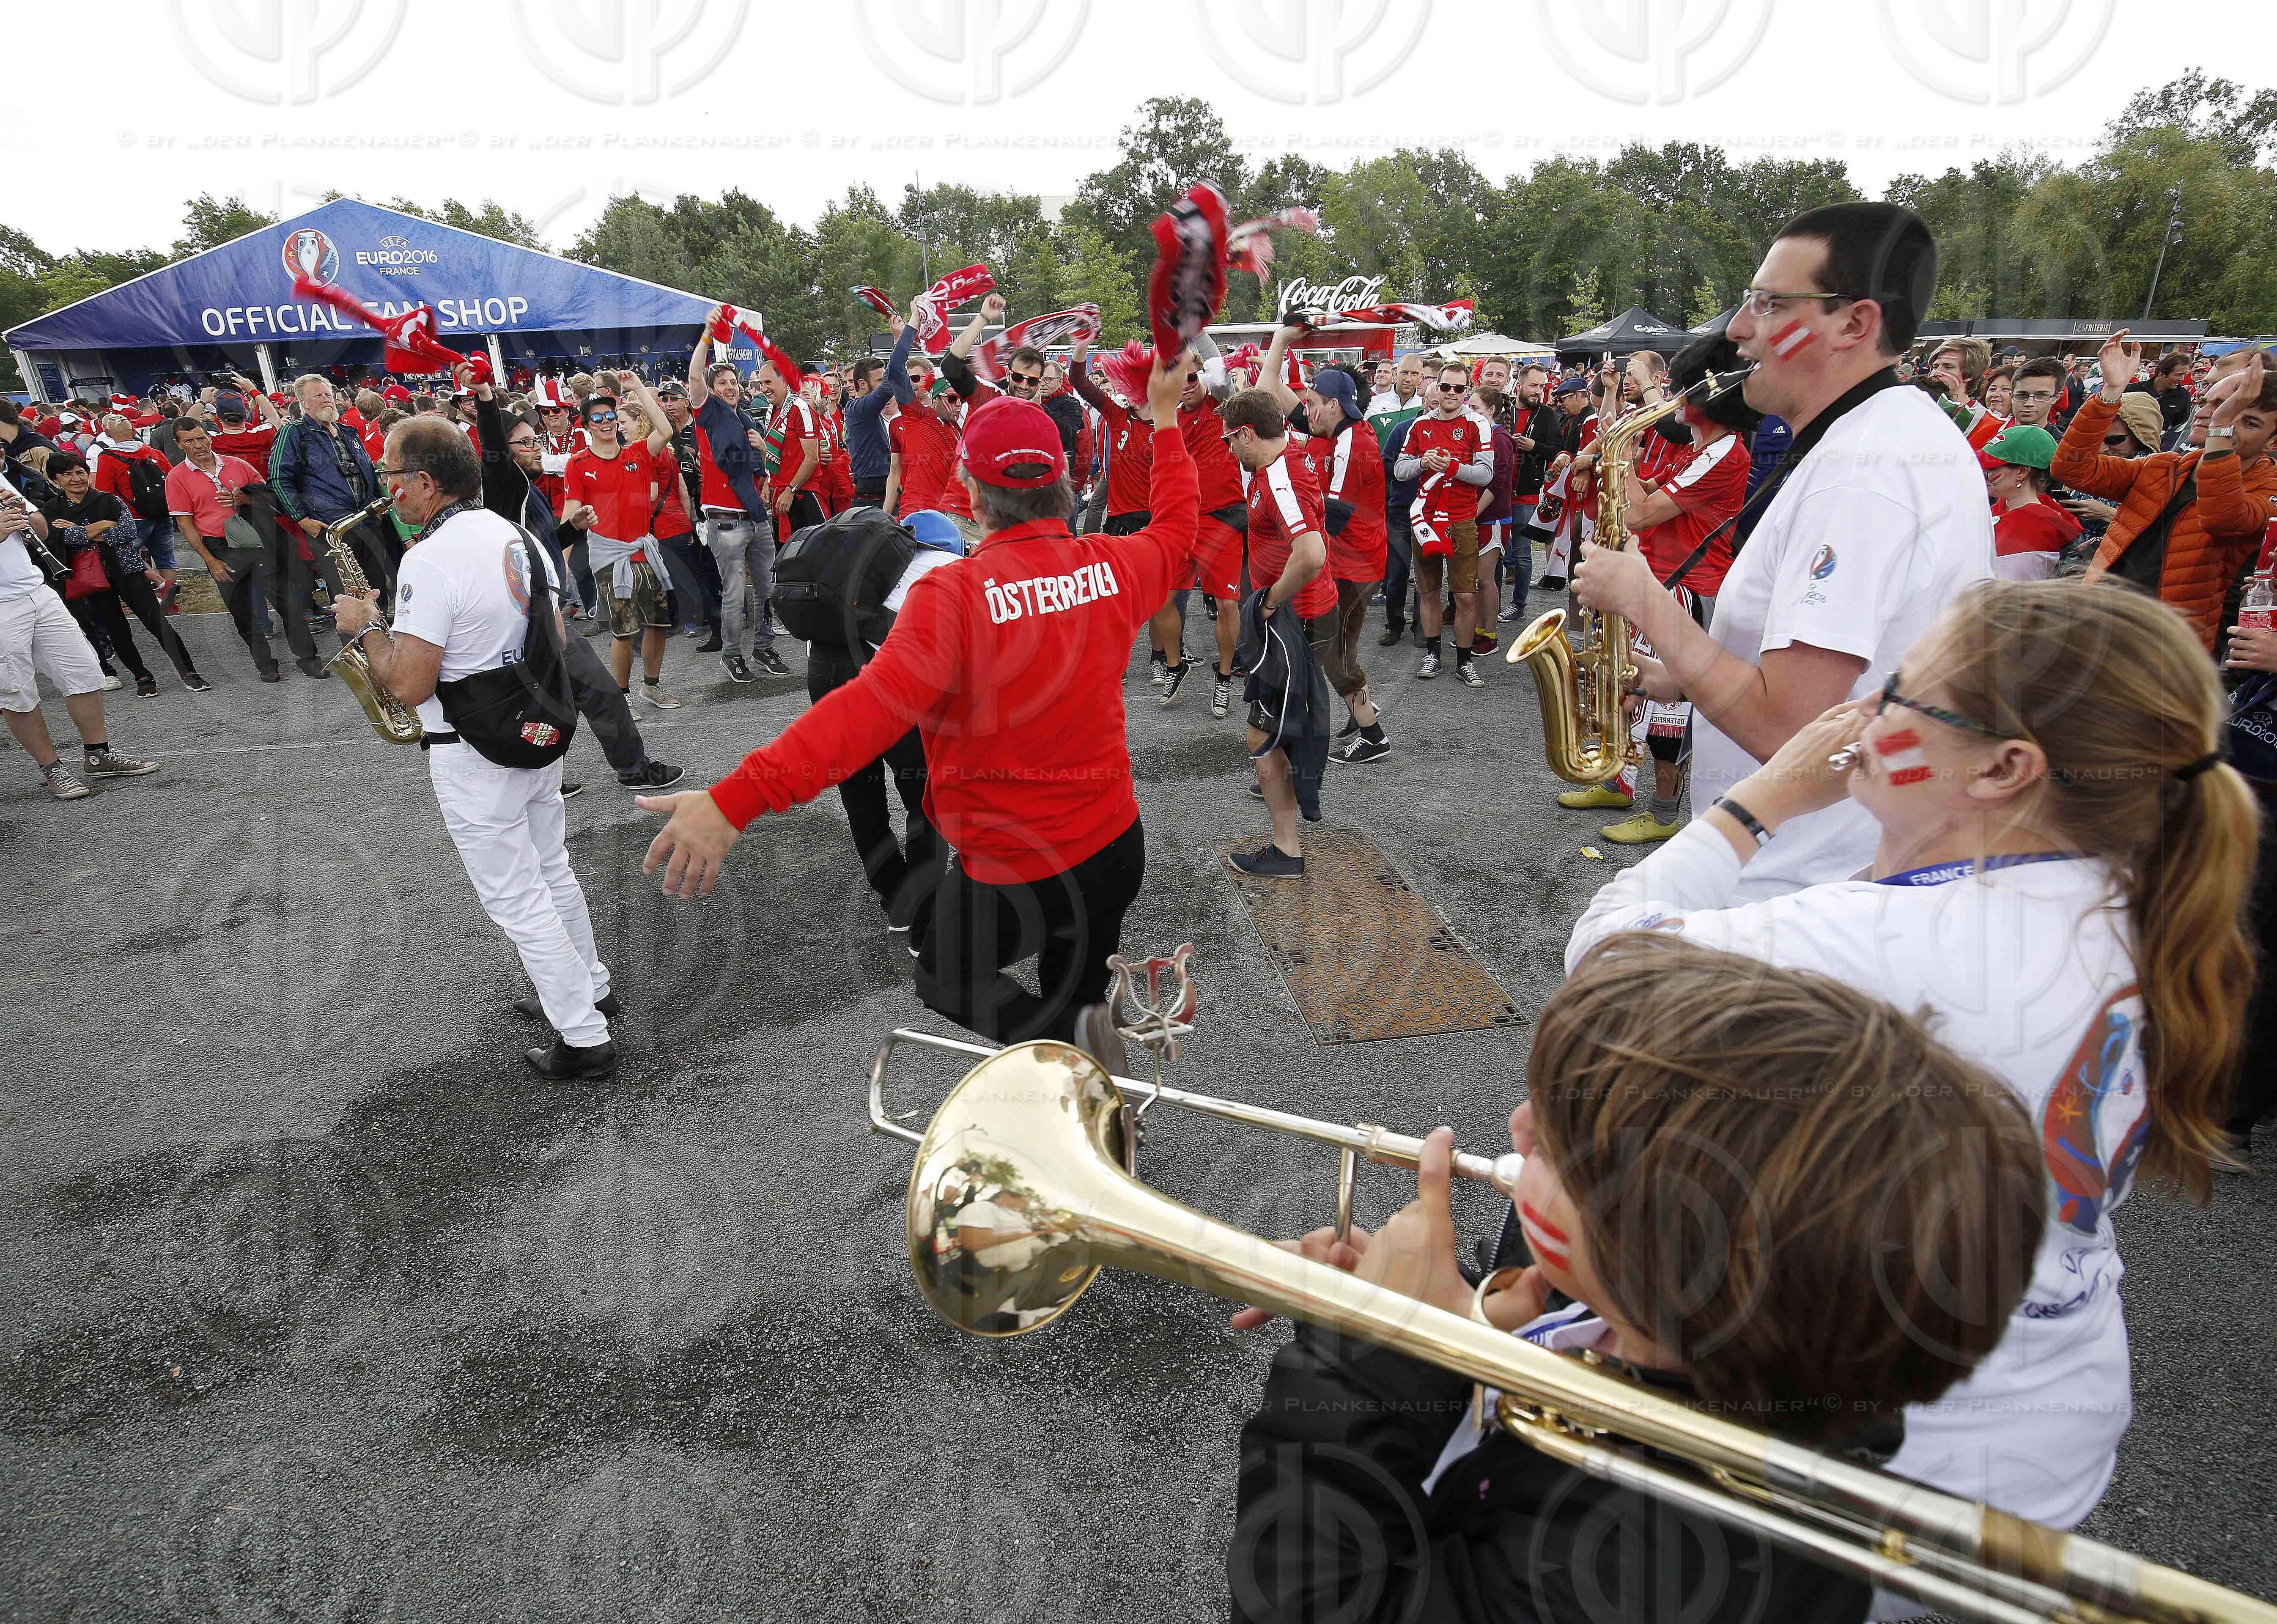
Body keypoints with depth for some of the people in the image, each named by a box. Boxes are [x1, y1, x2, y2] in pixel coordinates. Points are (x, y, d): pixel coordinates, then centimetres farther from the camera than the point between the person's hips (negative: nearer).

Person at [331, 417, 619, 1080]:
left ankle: (584, 1040, 9)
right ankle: (590, 988, 38)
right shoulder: (518, 537, 4)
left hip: (474, 755, -8)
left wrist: (365, 626, -7)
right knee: (552, 872, 23)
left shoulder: (429, 559, -22)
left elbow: (409, 686, -23)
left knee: (516, 901, 2)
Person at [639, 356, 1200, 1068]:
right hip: (1116, 848, 5)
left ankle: (1069, 1033, 0)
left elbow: (872, 707, -36)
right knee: (1076, 991, 28)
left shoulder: (955, 592, -23)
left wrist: (735, 800, -40)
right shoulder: (1112, 566, -6)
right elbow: (1175, 534, 17)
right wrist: (1166, 420, 29)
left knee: (947, 980, 24)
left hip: (1014, 874, -5)